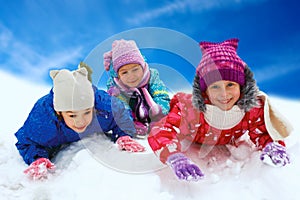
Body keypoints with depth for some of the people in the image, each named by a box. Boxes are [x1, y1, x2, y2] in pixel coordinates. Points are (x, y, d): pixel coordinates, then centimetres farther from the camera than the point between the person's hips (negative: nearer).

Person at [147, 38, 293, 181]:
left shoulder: (254, 107, -32)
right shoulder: (189, 108, -42)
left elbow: (263, 135, -20)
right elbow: (159, 134, -49)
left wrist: (273, 145, -46)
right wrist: (175, 158, -71)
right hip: (191, 148, -2)